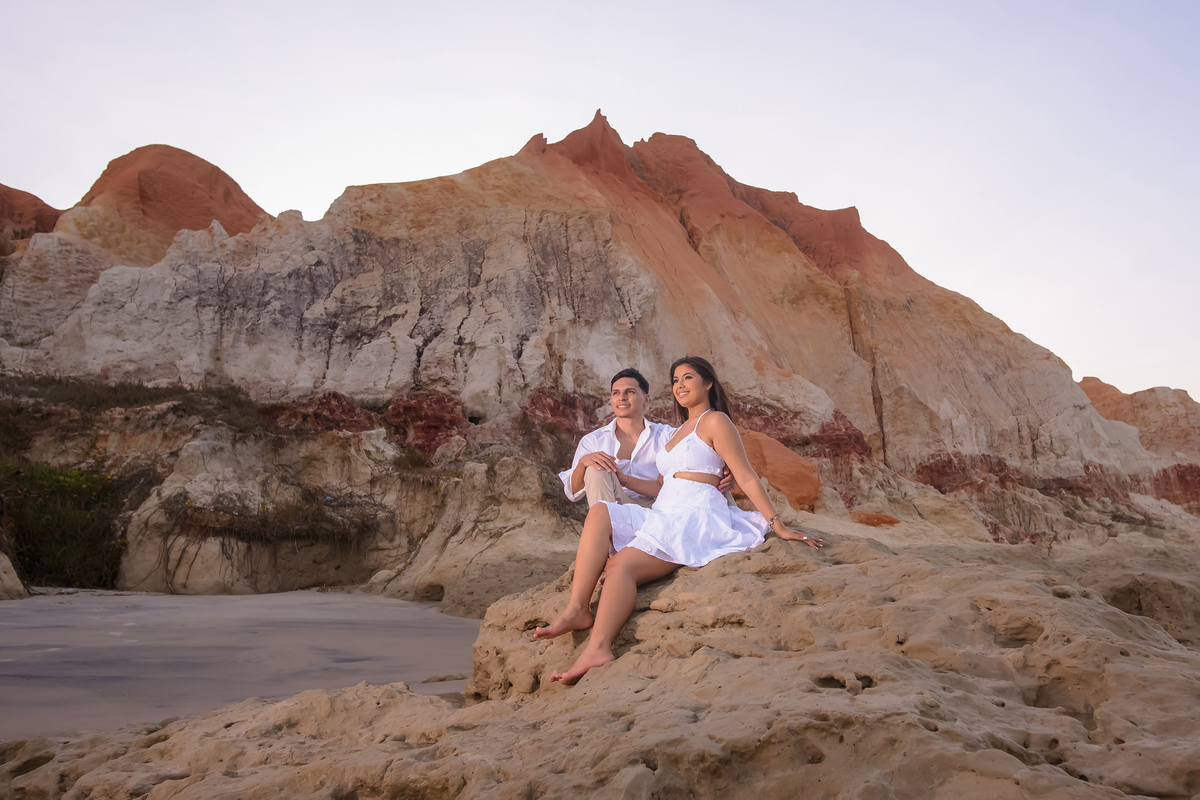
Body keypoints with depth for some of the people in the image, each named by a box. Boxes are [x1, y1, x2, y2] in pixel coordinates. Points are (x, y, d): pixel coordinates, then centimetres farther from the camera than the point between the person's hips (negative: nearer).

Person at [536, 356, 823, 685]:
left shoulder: (715, 421, 2)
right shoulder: (680, 431, 29)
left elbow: (747, 478, -4)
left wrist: (778, 525, -9)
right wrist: (623, 479, 14)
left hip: (695, 516, -8)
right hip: (664, 516, 8)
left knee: (622, 564, -27)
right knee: (600, 513, -17)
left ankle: (598, 648, -40)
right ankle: (577, 610, -29)